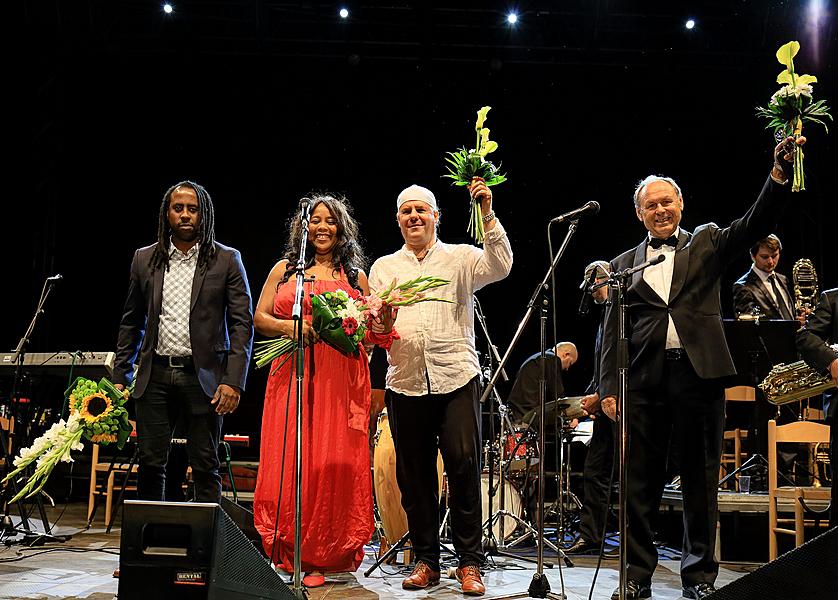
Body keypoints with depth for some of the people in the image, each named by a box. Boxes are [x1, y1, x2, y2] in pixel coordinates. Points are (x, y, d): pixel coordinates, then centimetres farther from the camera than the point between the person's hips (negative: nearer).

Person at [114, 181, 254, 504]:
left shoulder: (227, 260, 1)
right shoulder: (145, 259, 10)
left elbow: (242, 323, -3)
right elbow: (131, 322, 16)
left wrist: (233, 381, -12)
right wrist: (120, 377, 10)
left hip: (203, 377, -2)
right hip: (155, 376, 3)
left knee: (205, 467, 3)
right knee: (150, 465, 6)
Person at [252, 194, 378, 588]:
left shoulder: (355, 275, 14)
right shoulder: (284, 270, 15)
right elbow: (259, 318, 11)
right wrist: (287, 327, -7)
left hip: (340, 378, 0)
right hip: (291, 375, 1)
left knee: (334, 462, -4)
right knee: (288, 461, -3)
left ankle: (321, 557, 6)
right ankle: (288, 552, 9)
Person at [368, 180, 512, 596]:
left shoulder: (461, 257, 9)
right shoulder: (383, 267, 17)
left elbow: (500, 266, -8)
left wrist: (487, 214, -16)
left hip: (456, 378, -2)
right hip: (405, 382, 3)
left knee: (464, 467, -7)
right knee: (414, 473, 6)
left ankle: (470, 562, 4)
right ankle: (426, 561, 18)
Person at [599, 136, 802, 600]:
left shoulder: (706, 243, 13)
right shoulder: (624, 264, 14)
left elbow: (756, 223, -3)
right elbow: (611, 331, 10)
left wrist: (779, 172, -17)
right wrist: (608, 387, 1)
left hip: (699, 374, -1)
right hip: (643, 379, 1)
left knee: (700, 479, 7)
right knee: (639, 482, 3)